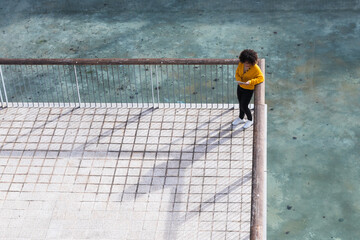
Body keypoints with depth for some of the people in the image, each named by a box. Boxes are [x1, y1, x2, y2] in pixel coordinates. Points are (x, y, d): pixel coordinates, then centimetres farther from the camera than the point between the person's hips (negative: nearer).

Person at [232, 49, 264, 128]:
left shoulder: (255, 68, -25)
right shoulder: (241, 64, -10)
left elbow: (261, 78, -25)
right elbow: (237, 73, -1)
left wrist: (250, 82, -38)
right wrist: (239, 80, -22)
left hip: (248, 89, -5)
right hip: (240, 87, 5)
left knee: (244, 106, -1)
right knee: (240, 104, 21)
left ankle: (250, 120, 25)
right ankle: (241, 118, 44)